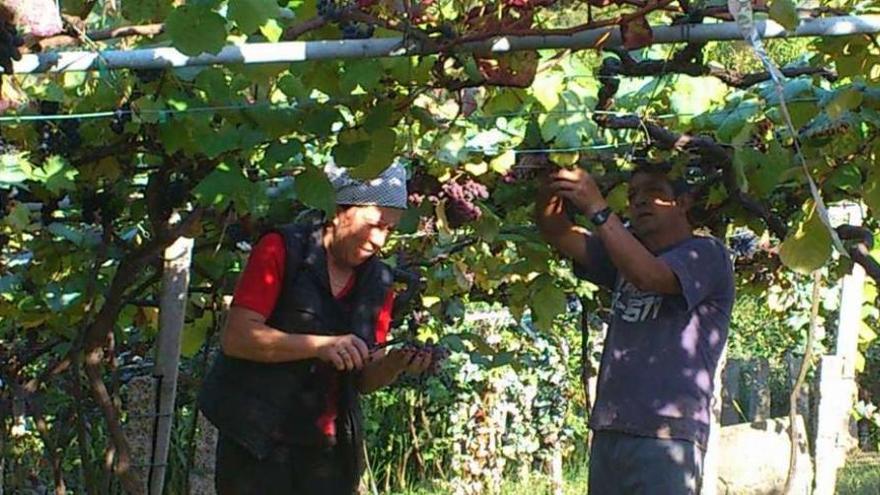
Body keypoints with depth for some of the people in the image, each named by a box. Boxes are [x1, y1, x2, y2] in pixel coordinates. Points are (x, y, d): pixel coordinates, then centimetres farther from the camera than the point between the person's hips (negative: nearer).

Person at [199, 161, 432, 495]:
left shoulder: (379, 283, 9)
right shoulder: (282, 251, -6)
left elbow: (362, 379, 13)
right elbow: (236, 337, -15)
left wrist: (396, 364, -11)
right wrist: (320, 346, -26)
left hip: (329, 449, 5)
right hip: (257, 441, -5)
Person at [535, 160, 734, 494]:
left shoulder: (706, 255, 3)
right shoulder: (625, 253, 25)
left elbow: (649, 276, -16)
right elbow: (558, 233, 14)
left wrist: (596, 208, -20)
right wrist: (550, 187, -7)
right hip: (608, 431, 7)